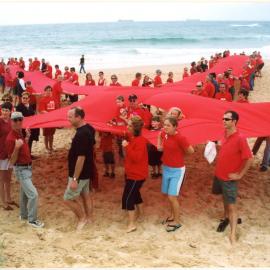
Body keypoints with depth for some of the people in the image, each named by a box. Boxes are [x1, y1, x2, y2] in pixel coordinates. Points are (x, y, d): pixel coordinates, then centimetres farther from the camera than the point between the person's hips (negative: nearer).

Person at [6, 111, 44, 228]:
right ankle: (32, 220, 3)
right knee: (33, 194, -11)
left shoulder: (20, 134, 3)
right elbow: (12, 161, -23)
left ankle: (24, 215, 38)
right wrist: (16, 147, -38)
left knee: (25, 193, 22)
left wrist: (26, 138, 10)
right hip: (21, 170, -9)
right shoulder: (11, 138, -24)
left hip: (27, 168, 9)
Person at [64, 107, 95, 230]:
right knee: (85, 195, 21)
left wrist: (75, 179, -25)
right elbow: (92, 143, 17)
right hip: (86, 171, 10)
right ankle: (88, 218, 33)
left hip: (80, 173, -10)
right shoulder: (89, 128, 1)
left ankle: (82, 217, 18)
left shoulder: (81, 134, -29)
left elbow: (81, 158, -29)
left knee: (68, 198, 3)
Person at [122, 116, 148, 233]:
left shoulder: (140, 141, -23)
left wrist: (127, 147, -31)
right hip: (132, 173, 10)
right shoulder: (134, 138, 6)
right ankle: (139, 211, 47)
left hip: (136, 174, -10)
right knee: (135, 193, 26)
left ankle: (132, 224, -4)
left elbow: (136, 158, -32)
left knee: (127, 198, -9)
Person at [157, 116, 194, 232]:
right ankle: (172, 216, 38)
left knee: (172, 196, -5)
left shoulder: (180, 138, -25)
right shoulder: (164, 134, -5)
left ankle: (177, 222, 12)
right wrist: (159, 146, 5)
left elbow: (191, 151, -17)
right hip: (166, 168, 7)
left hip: (177, 170, -7)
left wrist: (180, 153, -3)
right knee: (169, 195, 17)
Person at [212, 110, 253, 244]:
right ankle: (226, 218, 44)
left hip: (229, 178, -7)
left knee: (231, 205, -2)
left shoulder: (240, 138, -22)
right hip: (219, 174, 7)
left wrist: (240, 175, -15)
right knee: (225, 200, 24)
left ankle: (233, 234, 2)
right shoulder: (225, 135, 1)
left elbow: (249, 158, -19)